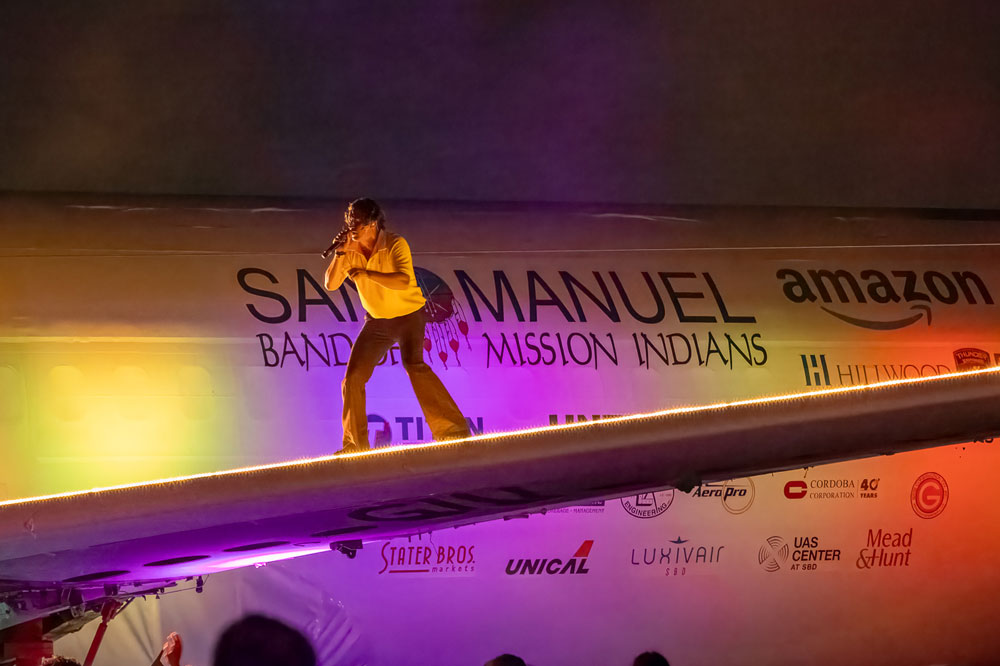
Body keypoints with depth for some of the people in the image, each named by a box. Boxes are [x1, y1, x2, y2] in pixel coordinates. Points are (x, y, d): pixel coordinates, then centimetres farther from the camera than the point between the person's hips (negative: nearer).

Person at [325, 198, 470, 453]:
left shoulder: (395, 245, -20)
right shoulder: (351, 251, -4)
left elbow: (403, 280, -34)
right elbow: (331, 284, -7)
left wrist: (366, 273, -39)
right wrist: (340, 253, -20)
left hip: (408, 315, -6)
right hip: (376, 321, 6)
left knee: (414, 365, -28)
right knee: (353, 377, -1)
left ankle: (452, 429, -28)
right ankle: (355, 445, 11)